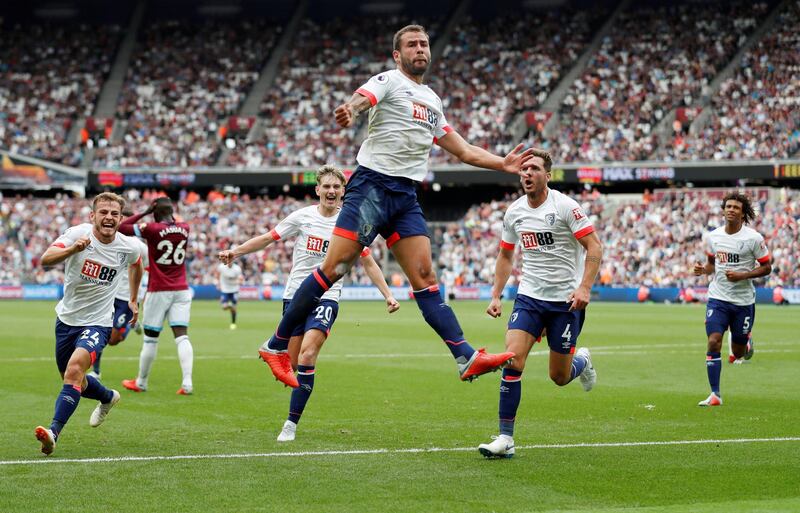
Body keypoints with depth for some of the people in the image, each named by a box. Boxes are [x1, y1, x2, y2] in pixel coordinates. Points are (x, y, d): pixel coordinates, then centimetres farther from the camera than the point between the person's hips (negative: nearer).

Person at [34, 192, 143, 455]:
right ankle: (108, 398, 48)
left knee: (74, 370, -27)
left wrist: (134, 300, 23)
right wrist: (72, 249, -51)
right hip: (66, 318, 2)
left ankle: (54, 432, -31)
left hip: (97, 323, -2)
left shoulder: (128, 247, -9)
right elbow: (45, 259, -33)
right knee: (75, 383, 17)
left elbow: (135, 265, 18)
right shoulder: (78, 234, -16)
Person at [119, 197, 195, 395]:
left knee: (150, 338, 7)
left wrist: (144, 213, 0)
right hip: (181, 290, 3)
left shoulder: (152, 229, -11)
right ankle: (187, 383, -15)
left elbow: (121, 228, -5)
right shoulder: (184, 228, 4)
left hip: (158, 291, -3)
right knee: (182, 336, -3)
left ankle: (141, 382, 20)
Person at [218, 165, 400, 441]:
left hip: (326, 297, -1)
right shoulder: (303, 216, 1)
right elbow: (267, 238, 5)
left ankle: (291, 424, -16)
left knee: (306, 357, -20)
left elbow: (368, 263, 10)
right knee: (290, 363, -4)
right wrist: (236, 251, -6)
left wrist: (388, 295, 3)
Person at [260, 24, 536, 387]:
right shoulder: (389, 82, 0)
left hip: (406, 197, 7)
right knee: (334, 268, -11)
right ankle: (277, 346, -4)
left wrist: (503, 164, 21)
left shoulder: (432, 101, 22)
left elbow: (463, 151, 29)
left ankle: (466, 358, -9)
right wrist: (348, 111, -47)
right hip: (372, 184, -6)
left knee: (424, 277, 0)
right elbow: (361, 99, -24)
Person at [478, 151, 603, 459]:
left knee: (560, 376, 3)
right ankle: (505, 439, -11)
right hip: (529, 297, 4)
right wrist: (496, 296, 10)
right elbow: (505, 256, 18)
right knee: (512, 361, -16)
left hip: (566, 300, -3)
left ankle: (582, 361, 41)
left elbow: (594, 247, -11)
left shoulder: (565, 206, -11)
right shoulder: (514, 212, 5)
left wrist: (584, 288, -22)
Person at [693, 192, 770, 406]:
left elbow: (766, 268, -3)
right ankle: (715, 395, -9)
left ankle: (747, 342, 46)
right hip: (718, 298, 2)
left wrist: (742, 276, -17)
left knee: (738, 353, 7)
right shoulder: (713, 236, 2)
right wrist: (703, 270, -4)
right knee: (714, 342, -15)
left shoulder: (753, 238, -9)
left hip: (743, 300, -2)